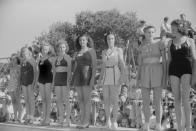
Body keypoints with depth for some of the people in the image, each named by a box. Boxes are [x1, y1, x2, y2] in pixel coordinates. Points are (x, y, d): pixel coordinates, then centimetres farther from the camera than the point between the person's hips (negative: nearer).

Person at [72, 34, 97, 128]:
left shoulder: (91, 50, -1)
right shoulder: (78, 52, 17)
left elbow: (94, 65, -6)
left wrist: (92, 79, -15)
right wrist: (73, 80, 12)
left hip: (87, 76, -6)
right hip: (78, 76, 6)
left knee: (86, 99, -8)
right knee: (80, 100, 5)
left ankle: (86, 121, -6)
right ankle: (83, 121, 9)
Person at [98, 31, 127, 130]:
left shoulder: (118, 50, 5)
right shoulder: (104, 52, 15)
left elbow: (122, 64, 0)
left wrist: (123, 75, -12)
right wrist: (100, 78, 10)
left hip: (115, 74, -3)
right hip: (105, 75, 3)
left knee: (114, 99, -8)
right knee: (106, 99, 1)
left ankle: (114, 121, -3)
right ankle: (108, 119, 13)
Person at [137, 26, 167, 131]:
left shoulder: (160, 44, 2)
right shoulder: (142, 47, 12)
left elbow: (164, 61, 0)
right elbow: (140, 64, 13)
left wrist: (165, 76, -7)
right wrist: (138, 79, 7)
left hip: (157, 73, -3)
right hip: (145, 74, 3)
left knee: (157, 101, -4)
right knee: (145, 101, 1)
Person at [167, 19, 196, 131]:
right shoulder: (171, 42, 13)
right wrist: (167, 76, 9)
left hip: (186, 70, -3)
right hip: (174, 70, 3)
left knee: (185, 98, -14)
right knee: (177, 99, 0)